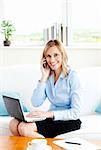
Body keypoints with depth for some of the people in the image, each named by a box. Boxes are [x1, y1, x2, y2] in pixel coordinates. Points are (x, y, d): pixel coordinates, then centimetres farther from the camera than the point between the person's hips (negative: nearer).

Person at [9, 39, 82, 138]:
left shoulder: (72, 76, -12)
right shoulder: (48, 75, 5)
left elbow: (75, 112, -15)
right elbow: (36, 103, -6)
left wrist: (49, 114, -21)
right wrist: (44, 77, -11)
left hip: (68, 121, -6)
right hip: (52, 119, 6)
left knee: (24, 128, -23)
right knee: (14, 124, -16)